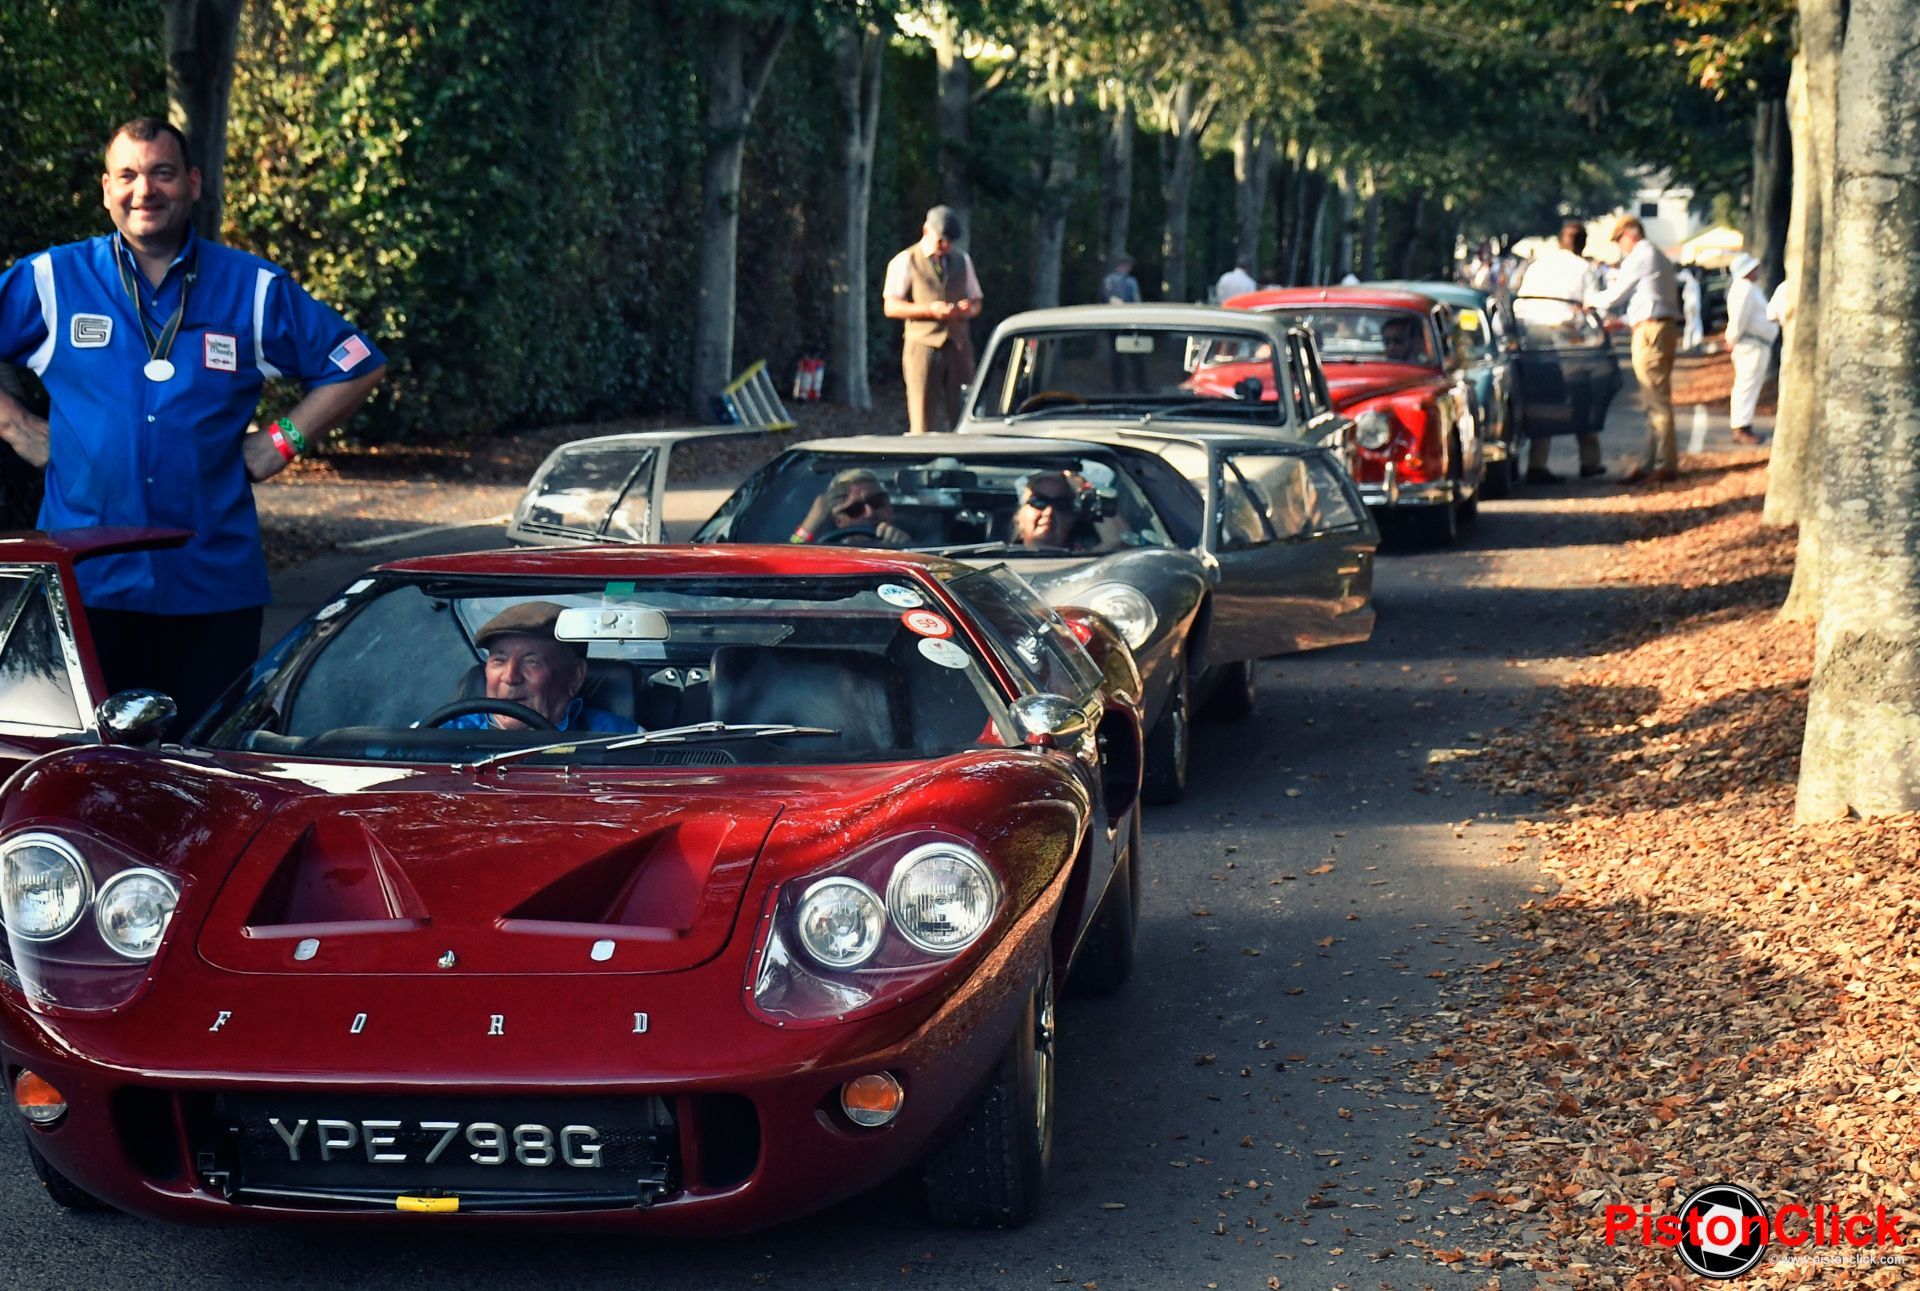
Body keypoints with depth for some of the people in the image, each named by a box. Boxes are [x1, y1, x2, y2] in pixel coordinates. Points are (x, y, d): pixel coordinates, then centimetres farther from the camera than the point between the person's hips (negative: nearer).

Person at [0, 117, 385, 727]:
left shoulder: (255, 289, 7)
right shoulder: (51, 281, 5)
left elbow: (356, 367, 13)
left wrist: (279, 444, 5)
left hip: (215, 583, 1)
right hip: (87, 584, 0)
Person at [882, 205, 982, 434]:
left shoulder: (963, 260, 18)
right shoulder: (905, 262, 2)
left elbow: (976, 302, 23)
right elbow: (891, 306, -4)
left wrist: (968, 308, -3)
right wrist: (930, 309, -16)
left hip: (958, 346, 4)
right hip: (923, 345, -4)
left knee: (961, 419, -3)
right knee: (923, 423, -7)